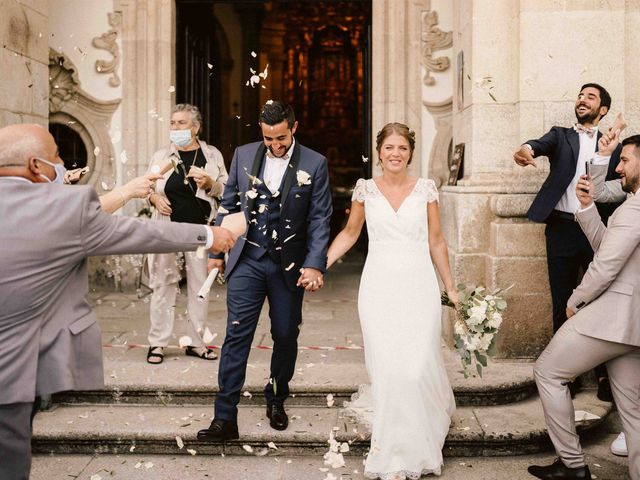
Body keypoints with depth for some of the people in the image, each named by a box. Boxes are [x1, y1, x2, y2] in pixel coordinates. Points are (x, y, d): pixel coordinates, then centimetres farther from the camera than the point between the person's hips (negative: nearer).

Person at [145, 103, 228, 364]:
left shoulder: (213, 154, 5)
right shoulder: (161, 155, 7)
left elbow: (226, 190, 6)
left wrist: (209, 182, -13)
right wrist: (155, 197, -8)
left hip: (200, 228, 0)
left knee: (200, 284, 3)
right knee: (163, 283, 1)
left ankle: (196, 342, 14)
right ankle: (157, 342, 10)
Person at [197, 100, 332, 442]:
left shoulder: (314, 164, -4)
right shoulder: (244, 155, 3)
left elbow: (320, 219, -6)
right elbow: (228, 205, 10)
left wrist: (314, 264, -15)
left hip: (289, 264, 0)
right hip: (247, 260, 1)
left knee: (286, 337, 11)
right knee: (236, 336, -3)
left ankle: (277, 401, 34)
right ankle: (225, 418, 3)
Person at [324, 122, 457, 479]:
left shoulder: (426, 188, 3)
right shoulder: (366, 188, 4)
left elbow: (436, 241, 8)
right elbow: (349, 234, 14)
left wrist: (451, 288, 8)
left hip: (419, 286, 0)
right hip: (379, 287, 0)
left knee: (418, 365, -6)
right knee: (387, 367, -1)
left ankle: (418, 444, 21)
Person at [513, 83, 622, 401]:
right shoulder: (561, 136, 10)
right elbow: (544, 143, -13)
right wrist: (527, 148, -36)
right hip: (562, 229, 0)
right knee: (563, 304, 6)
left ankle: (604, 373, 15)